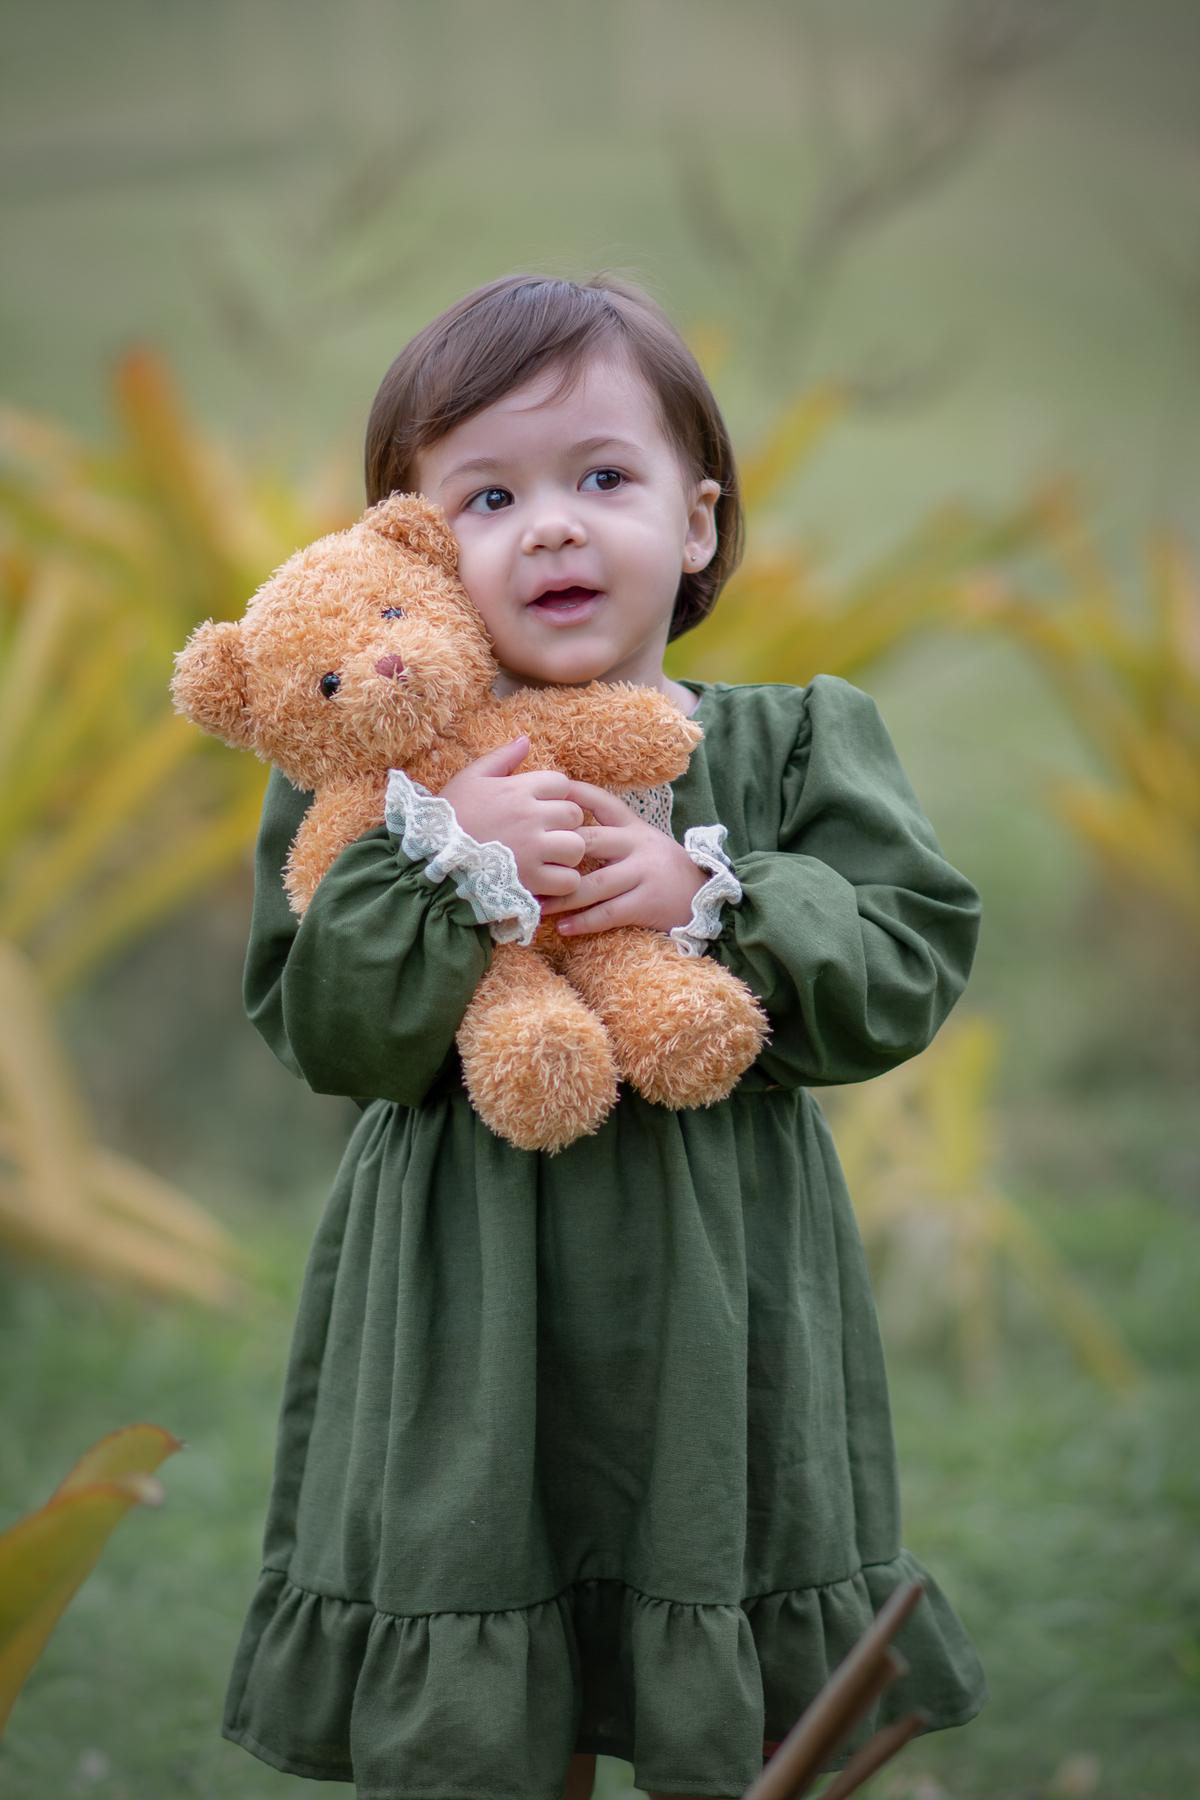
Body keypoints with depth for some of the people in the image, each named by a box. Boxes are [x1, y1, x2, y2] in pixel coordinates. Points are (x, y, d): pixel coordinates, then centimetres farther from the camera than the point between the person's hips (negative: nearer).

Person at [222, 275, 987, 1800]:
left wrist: (711, 894, -19)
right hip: (467, 1316, -1)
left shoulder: (797, 743, 2)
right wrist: (439, 862, -21)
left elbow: (909, 966, -5)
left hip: (714, 1297, 1)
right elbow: (327, 1035, -6)